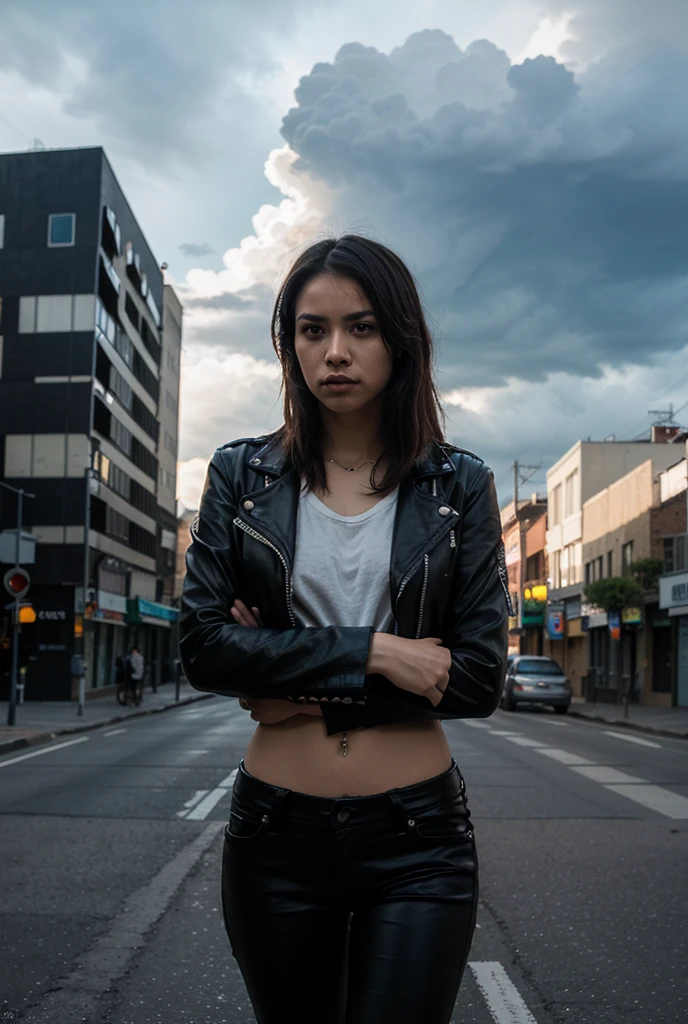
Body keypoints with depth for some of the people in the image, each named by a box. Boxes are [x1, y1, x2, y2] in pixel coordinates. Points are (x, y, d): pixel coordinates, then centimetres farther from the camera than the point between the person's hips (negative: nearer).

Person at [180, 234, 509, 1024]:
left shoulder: (460, 485, 0)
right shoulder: (242, 476, 2)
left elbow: (478, 677, -7)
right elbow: (202, 646, -8)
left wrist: (304, 686, -11)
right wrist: (372, 651, -15)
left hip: (419, 839, -1)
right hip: (275, 832, 2)